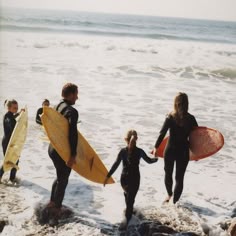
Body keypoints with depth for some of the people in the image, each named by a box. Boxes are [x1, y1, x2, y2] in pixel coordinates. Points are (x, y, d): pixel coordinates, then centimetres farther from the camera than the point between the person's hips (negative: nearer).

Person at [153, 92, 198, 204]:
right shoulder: (191, 118, -8)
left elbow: (162, 134, -15)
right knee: (179, 177, 9)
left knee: (168, 174, 23)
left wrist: (156, 147, -9)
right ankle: (175, 201, 9)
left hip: (170, 150, 0)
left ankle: (170, 195, 42)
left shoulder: (170, 117, -11)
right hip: (184, 151, 0)